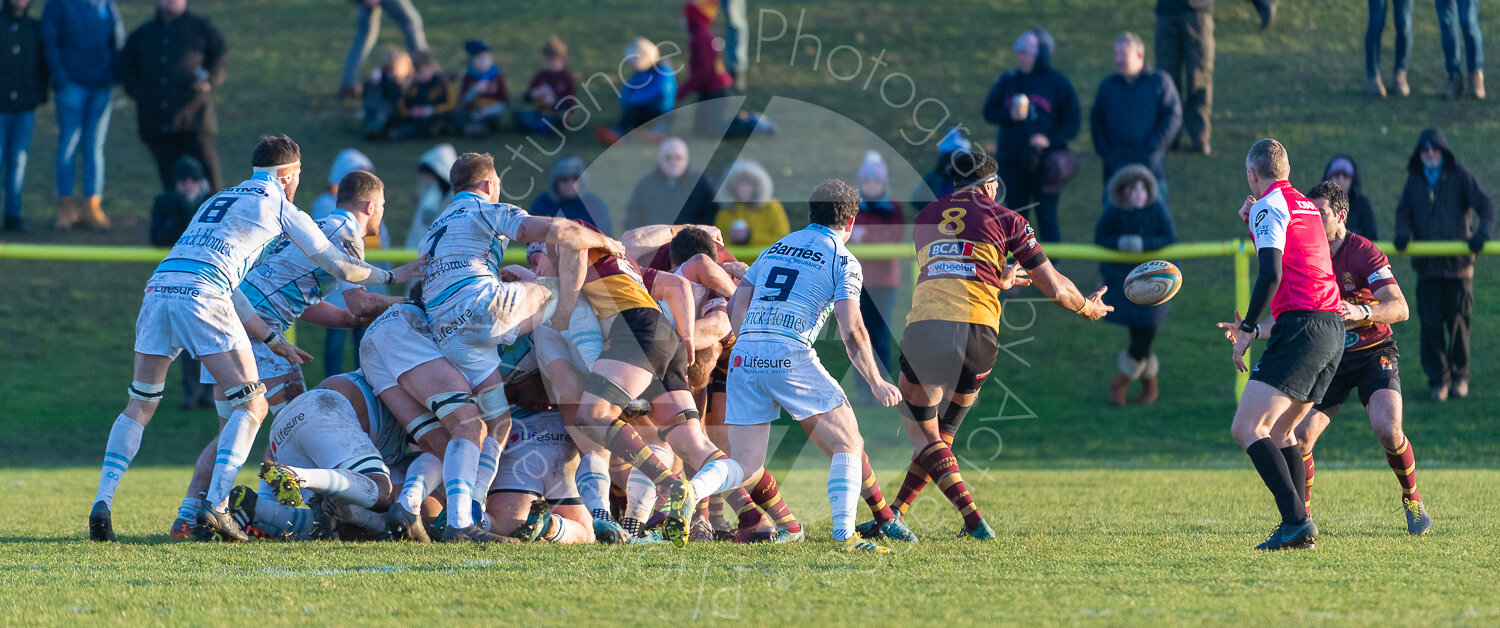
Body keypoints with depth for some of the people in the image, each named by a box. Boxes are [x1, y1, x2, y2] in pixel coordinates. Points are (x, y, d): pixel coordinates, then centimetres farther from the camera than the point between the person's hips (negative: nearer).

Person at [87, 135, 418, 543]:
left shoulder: (218, 200, 33)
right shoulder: (277, 205, 13)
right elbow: (337, 266, 17)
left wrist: (272, 340, 34)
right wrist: (391, 276, 33)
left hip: (159, 289, 6)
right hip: (202, 296, -6)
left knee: (140, 406, 16)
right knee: (252, 405, 3)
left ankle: (102, 503, 2)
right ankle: (216, 505, -11)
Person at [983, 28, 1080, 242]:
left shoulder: (1057, 82, -1)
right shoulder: (1007, 81, 9)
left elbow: (1071, 123, -1)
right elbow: (989, 112, 10)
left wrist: (1051, 139, -17)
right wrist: (1009, 115, -11)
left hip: (1044, 162, -3)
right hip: (1012, 162, 3)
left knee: (1047, 217, -3)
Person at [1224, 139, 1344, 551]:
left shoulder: (1269, 206, -4)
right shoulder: (1305, 205, 22)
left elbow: (1271, 273, -16)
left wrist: (1246, 330, -11)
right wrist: (1253, 224, 34)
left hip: (1302, 328, -9)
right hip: (1333, 327, 9)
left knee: (1247, 428, -13)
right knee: (1279, 431, 18)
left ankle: (1296, 521, -25)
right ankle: (1299, 530, 10)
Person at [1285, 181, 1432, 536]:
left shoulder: (1364, 253, -17)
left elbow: (1399, 308, -26)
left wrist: (1362, 312, -43)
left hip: (1374, 354, -4)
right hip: (1329, 357, 4)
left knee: (1387, 429, -25)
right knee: (1299, 435, -12)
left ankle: (1412, 499, 1)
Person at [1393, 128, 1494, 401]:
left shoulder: (1460, 177, 1)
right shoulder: (1414, 182, 12)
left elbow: (1485, 205, -6)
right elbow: (1403, 212, 8)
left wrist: (1483, 232, -25)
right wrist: (1403, 233, -15)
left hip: (1457, 264, -2)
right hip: (1427, 265, 2)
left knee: (1458, 322, 1)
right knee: (1430, 324, -3)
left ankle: (1460, 377, 17)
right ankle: (1439, 381, 5)